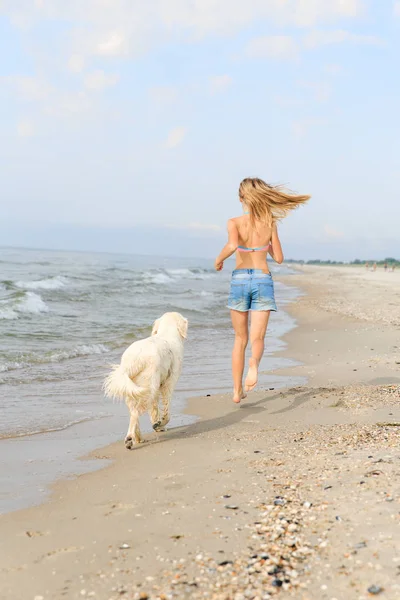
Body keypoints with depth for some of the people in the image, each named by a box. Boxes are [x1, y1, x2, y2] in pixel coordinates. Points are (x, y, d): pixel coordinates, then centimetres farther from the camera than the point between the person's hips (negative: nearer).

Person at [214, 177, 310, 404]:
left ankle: (238, 391, 18)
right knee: (257, 338, -4)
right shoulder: (270, 223, 3)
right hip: (263, 280, 0)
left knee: (240, 339, 14)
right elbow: (279, 257, 5)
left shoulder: (234, 222, -3)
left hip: (239, 279, 0)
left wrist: (219, 260, -4)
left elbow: (232, 245, -23)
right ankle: (254, 364, -38)